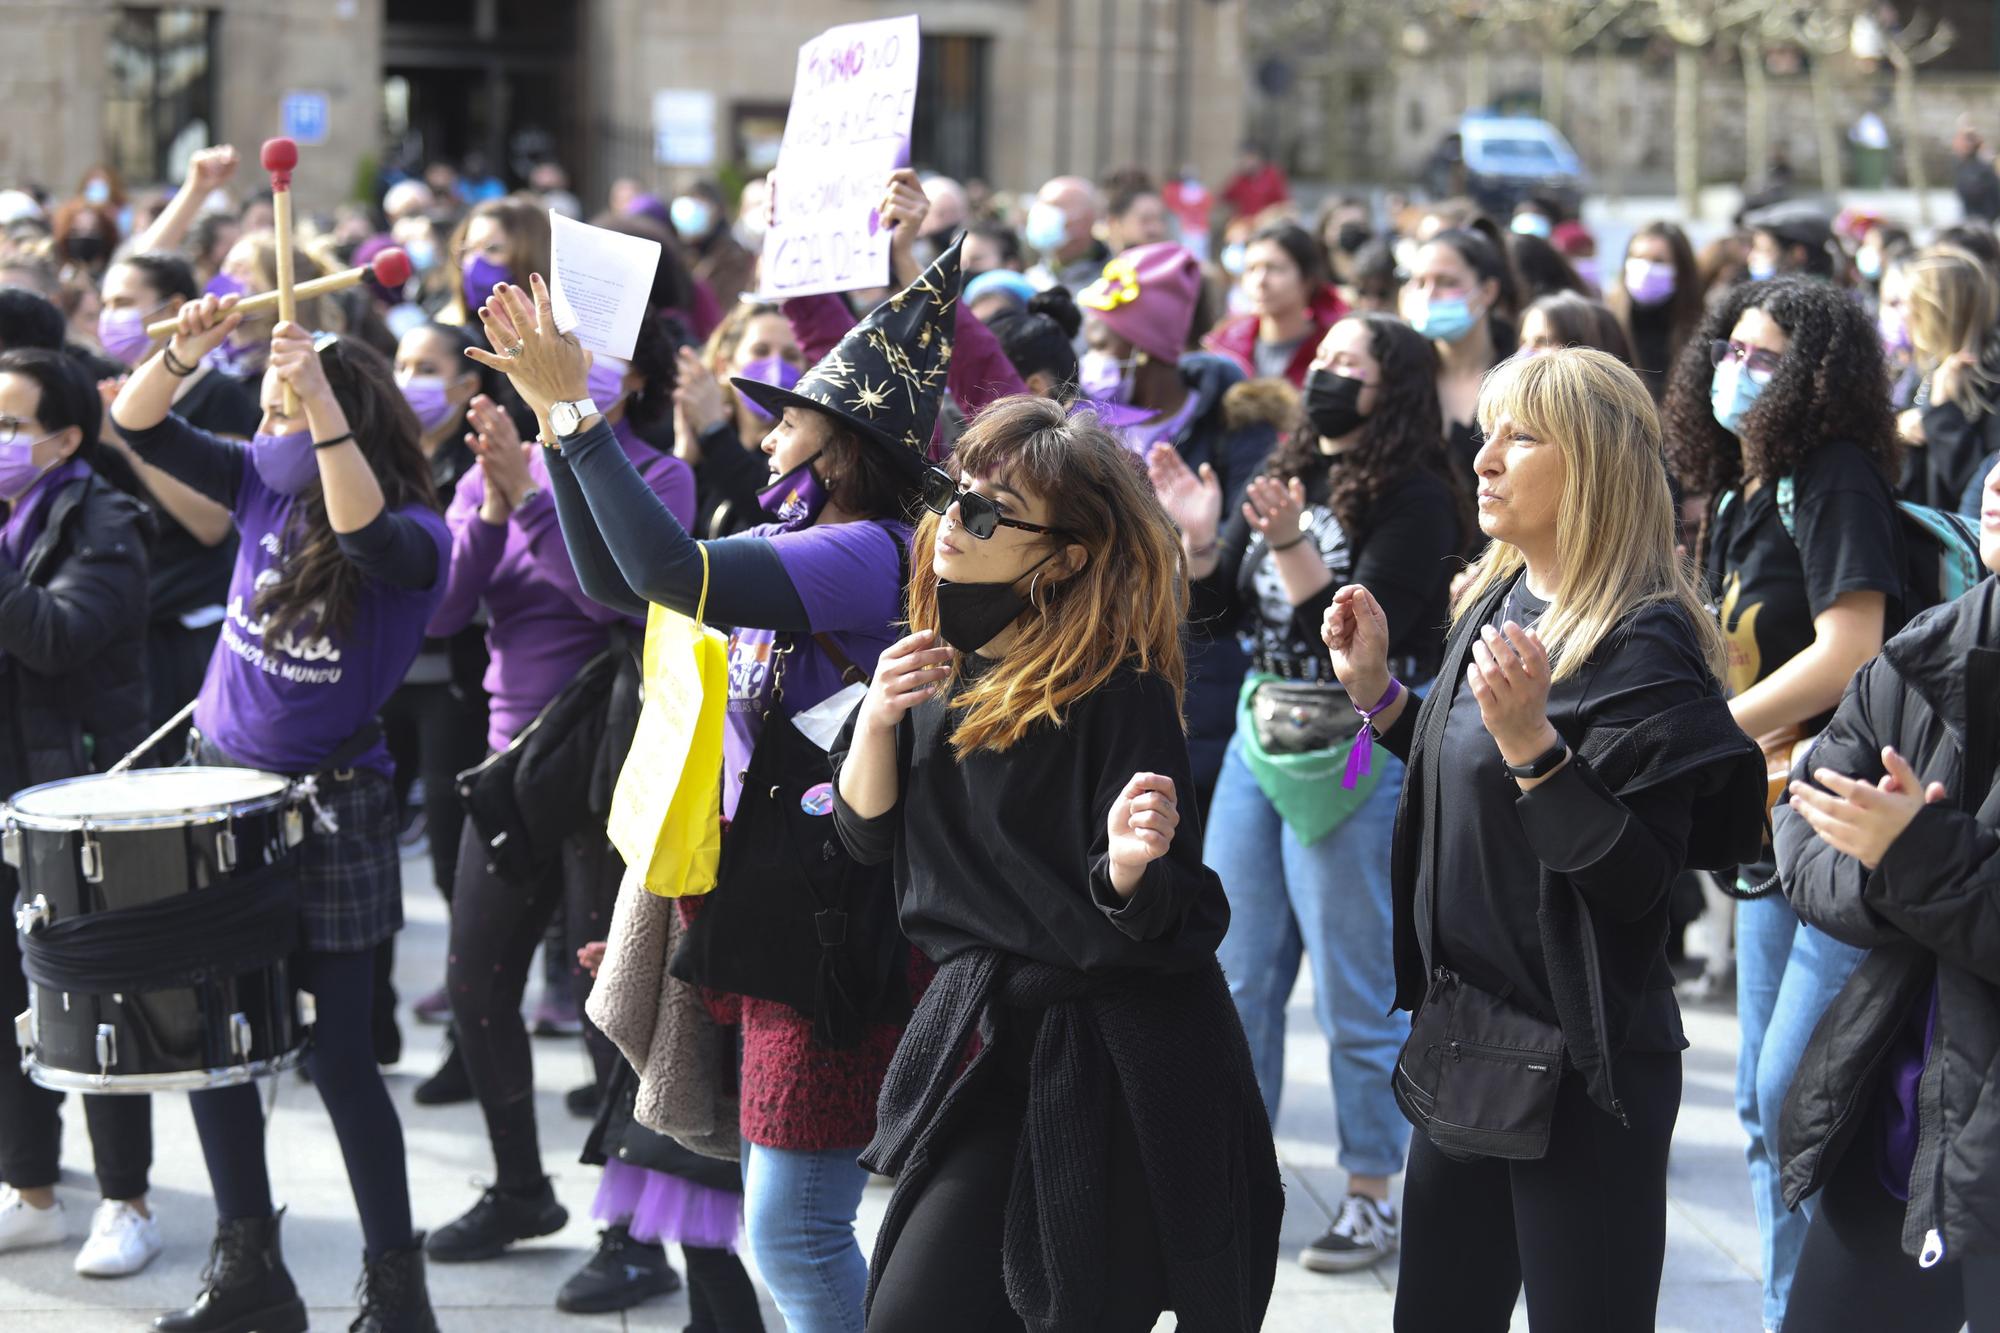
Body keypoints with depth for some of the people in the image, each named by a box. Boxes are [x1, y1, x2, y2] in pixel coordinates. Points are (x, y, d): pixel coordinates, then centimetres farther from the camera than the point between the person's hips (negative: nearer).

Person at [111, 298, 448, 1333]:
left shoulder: (411, 536, -15)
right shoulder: (264, 488, 3)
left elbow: (367, 538, -38)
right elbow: (140, 428, 2)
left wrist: (320, 399, -45)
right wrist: (182, 352, -17)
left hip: (326, 812, -6)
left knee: (337, 1056, -3)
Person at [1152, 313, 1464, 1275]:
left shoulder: (1414, 500, -11)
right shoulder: (1286, 476, 11)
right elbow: (1219, 611, 11)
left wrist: (1292, 548, -29)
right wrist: (1199, 539, -5)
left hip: (1358, 754, -7)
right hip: (1260, 736, 8)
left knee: (1356, 993, 0)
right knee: (1236, 976, 12)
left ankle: (1372, 1197, 11)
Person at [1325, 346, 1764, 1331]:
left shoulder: (1641, 648, -18)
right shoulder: (1496, 603, 8)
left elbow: (1635, 883, -23)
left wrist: (1532, 742, -33)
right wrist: (1377, 692, 9)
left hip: (1584, 1065, -8)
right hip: (1465, 1032, 8)